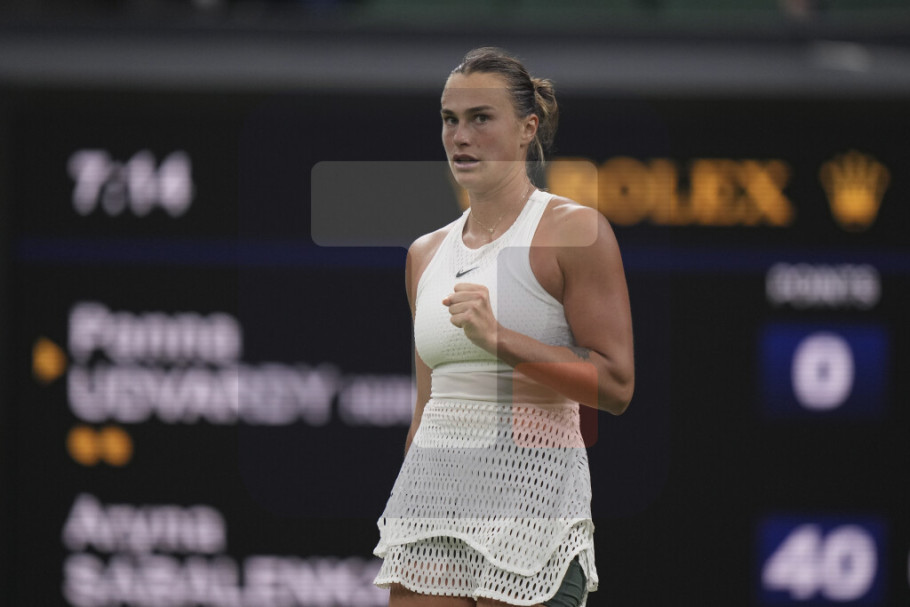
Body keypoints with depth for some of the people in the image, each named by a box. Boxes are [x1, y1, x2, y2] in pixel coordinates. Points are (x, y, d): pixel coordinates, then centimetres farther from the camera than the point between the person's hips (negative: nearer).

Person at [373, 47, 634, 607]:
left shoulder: (574, 231, -2)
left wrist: (498, 340, -18)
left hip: (528, 495, -6)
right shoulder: (426, 254, 17)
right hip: (429, 492, 6)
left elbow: (616, 386, -9)